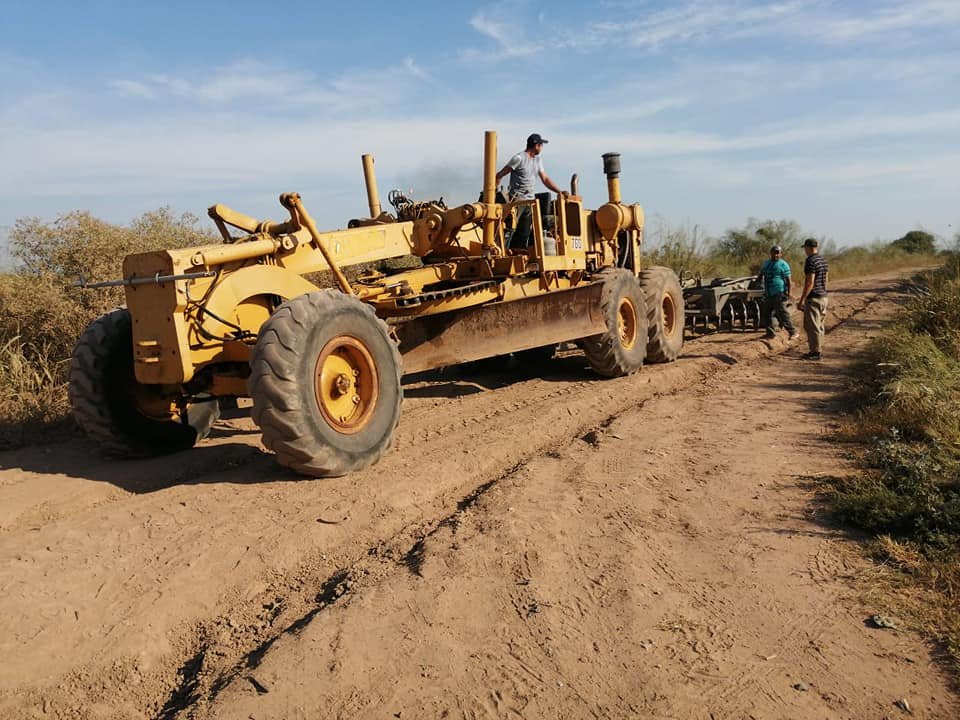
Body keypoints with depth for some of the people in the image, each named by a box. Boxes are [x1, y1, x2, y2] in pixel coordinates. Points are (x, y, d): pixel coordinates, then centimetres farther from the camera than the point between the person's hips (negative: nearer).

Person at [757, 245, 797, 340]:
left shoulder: (783, 264, -5)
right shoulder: (766, 263, 15)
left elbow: (788, 280, -8)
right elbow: (760, 274, 32)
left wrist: (788, 293, -13)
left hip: (779, 294, -7)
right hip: (768, 294, 7)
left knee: (783, 314, -9)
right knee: (765, 314, 9)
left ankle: (793, 332, -1)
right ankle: (771, 333, 20)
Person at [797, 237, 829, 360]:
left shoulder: (811, 261, -16)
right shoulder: (823, 260, 13)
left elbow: (810, 282, -21)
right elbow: (825, 280, 18)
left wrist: (802, 299, -19)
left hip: (813, 298, -9)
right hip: (823, 296, 9)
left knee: (812, 326, -4)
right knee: (819, 325, 15)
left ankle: (816, 352, -1)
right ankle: (819, 350, 21)